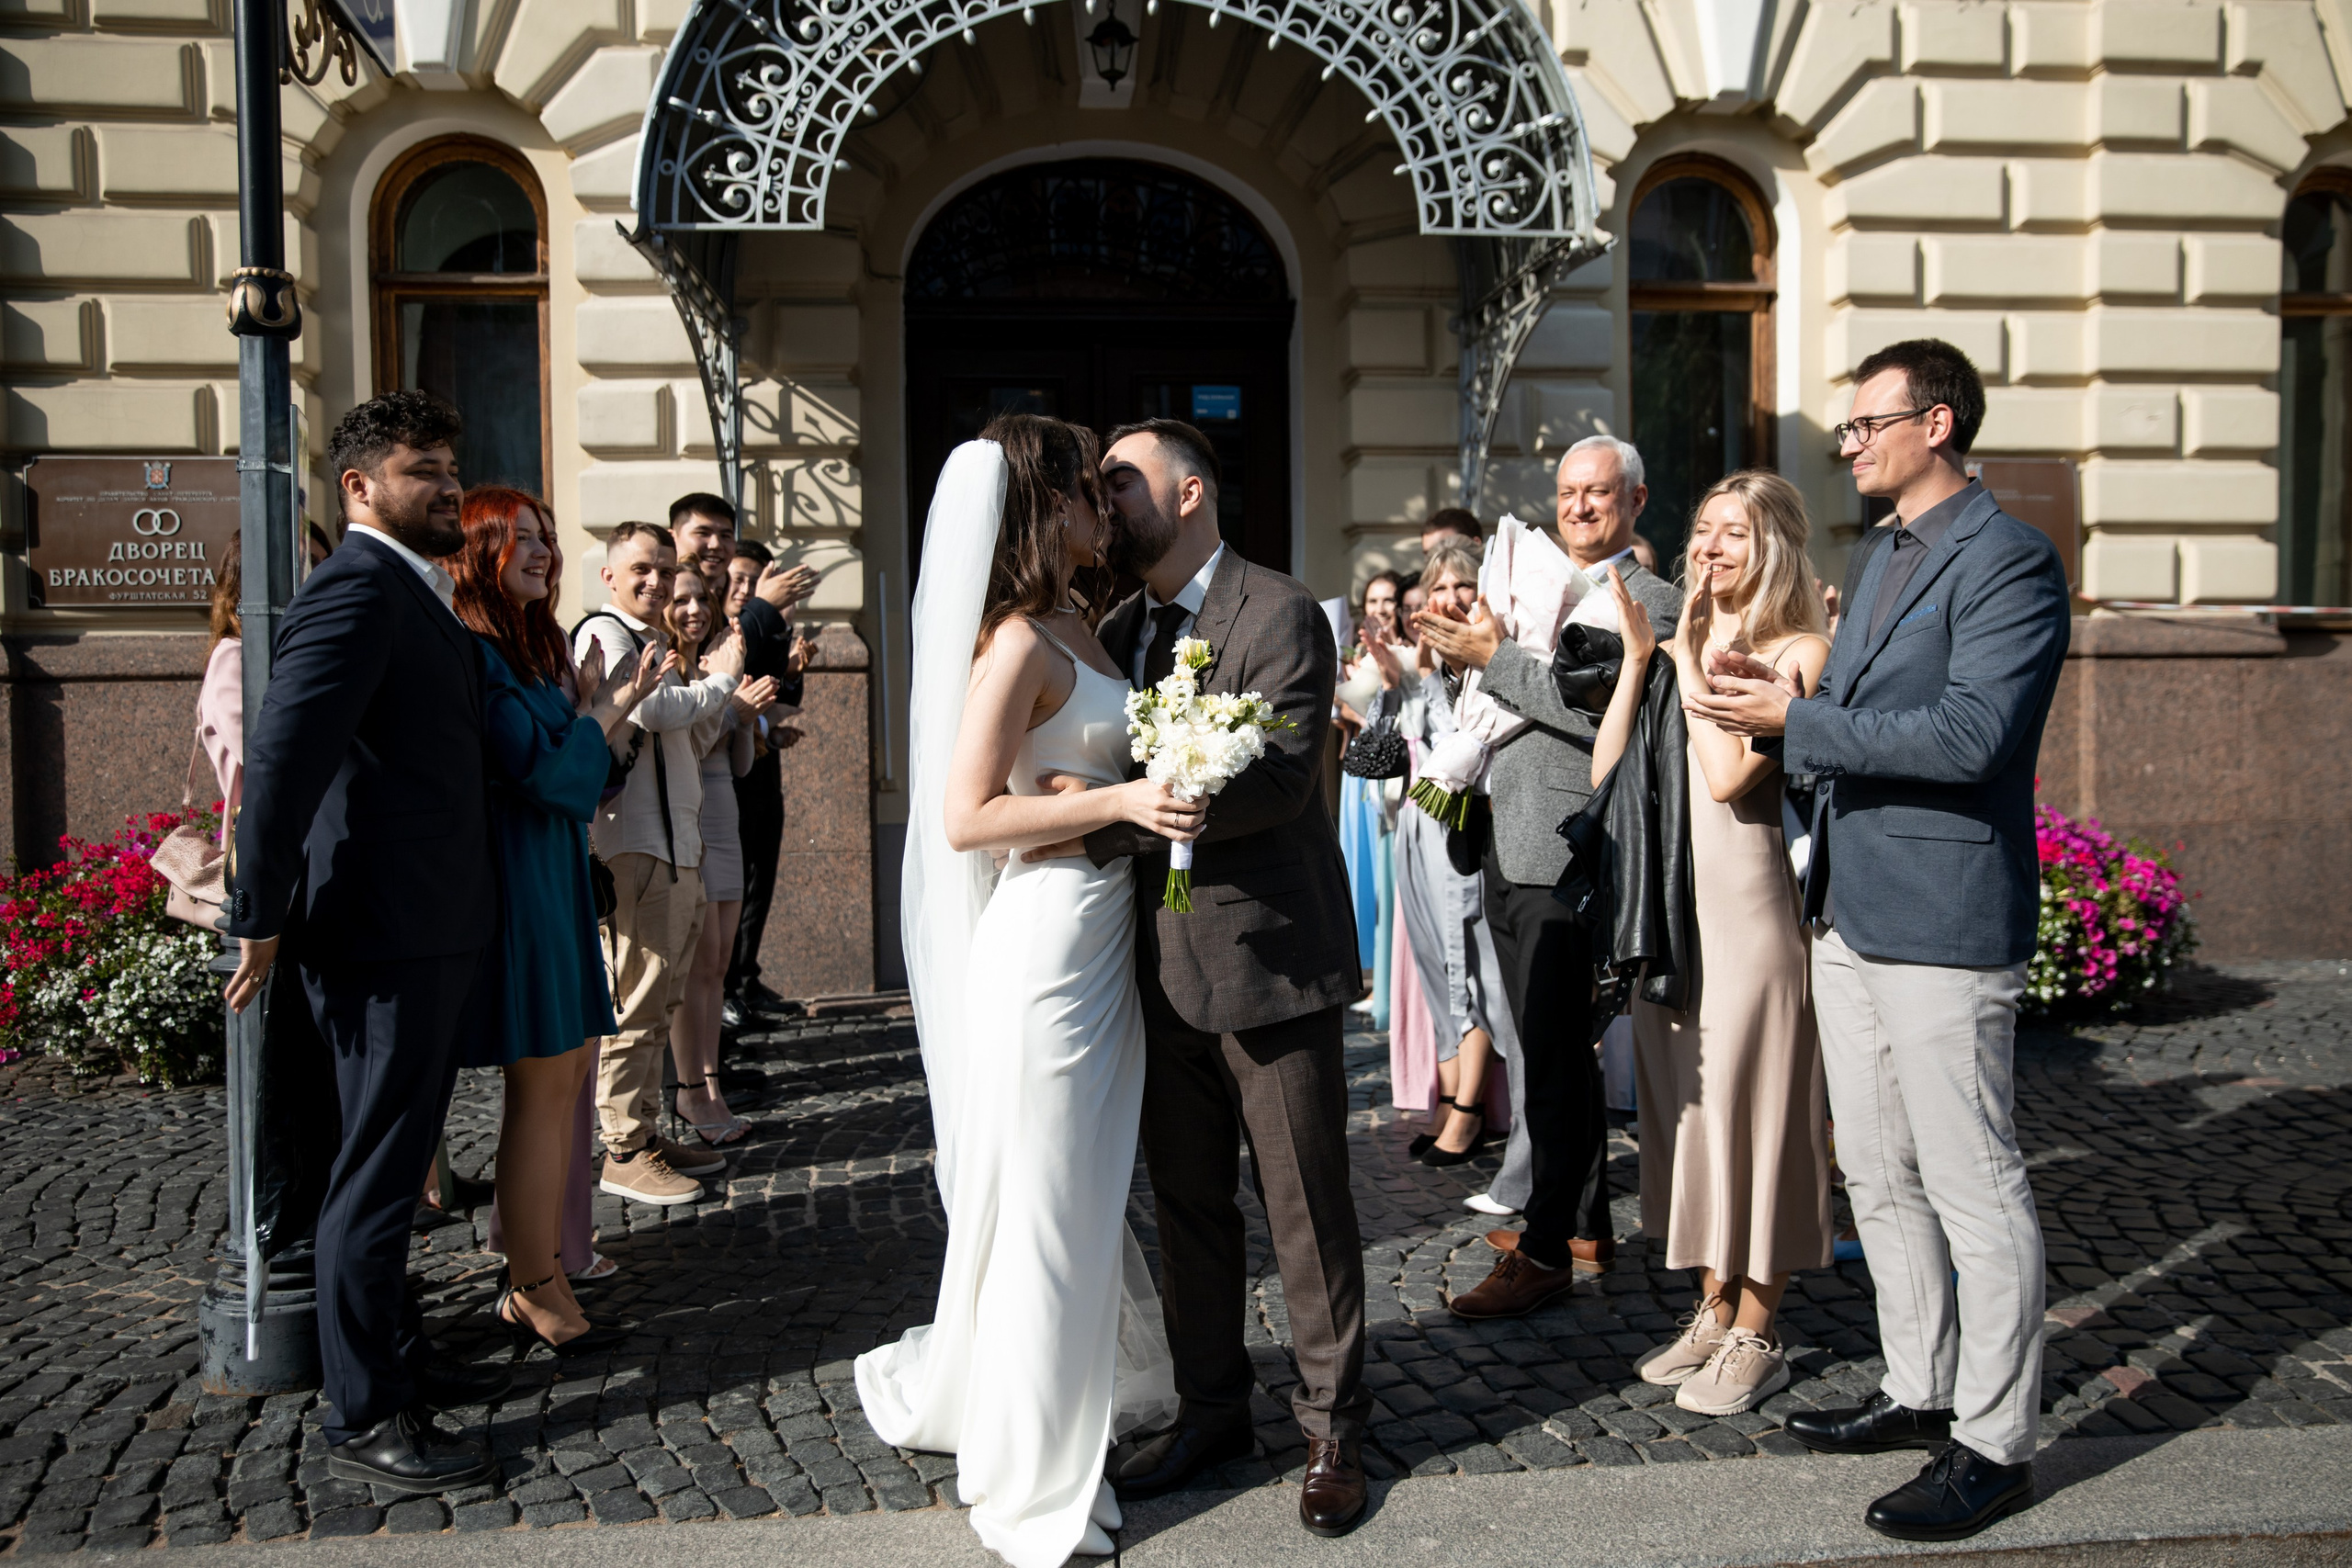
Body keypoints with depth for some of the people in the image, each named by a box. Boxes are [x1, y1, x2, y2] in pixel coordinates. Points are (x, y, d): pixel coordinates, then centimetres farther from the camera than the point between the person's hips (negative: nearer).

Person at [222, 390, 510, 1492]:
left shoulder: (416, 595, 14)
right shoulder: (356, 592, -17)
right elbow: (281, 759, -25)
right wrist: (263, 923, -21)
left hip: (431, 934, 10)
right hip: (382, 939, -10)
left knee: (396, 1164, 19)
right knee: (376, 1177, -1)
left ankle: (399, 1362, 33)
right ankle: (363, 1422, 11)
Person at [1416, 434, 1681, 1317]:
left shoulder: (1651, 603, -6)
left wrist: (1493, 658, -20)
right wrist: (1461, 646, 3)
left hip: (1565, 858, -8)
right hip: (1508, 855, 8)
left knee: (1554, 1056, -5)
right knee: (1557, 1048, 16)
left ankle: (1546, 1251, 3)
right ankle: (1587, 1223, 28)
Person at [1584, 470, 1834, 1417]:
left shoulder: (1801, 651, -7)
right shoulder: (1680, 647, 12)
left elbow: (1728, 773, -20)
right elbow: (1605, 772, 5)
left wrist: (1688, 656, -13)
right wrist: (1638, 658, -2)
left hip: (1749, 906, -7)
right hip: (1668, 904, 7)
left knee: (1750, 1106, 2)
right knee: (1683, 1102, 13)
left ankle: (1755, 1336, 15)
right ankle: (1712, 1310, 28)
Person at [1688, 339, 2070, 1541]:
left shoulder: (2008, 560, -12)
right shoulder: (1884, 558, 18)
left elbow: (1969, 733, -23)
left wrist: (1796, 719, -20)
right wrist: (1782, 694, 3)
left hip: (1941, 922, -10)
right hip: (1851, 911, 10)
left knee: (1972, 1186, 0)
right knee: (1878, 1173, 17)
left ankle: (1995, 1443, 13)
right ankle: (1921, 1389, 31)